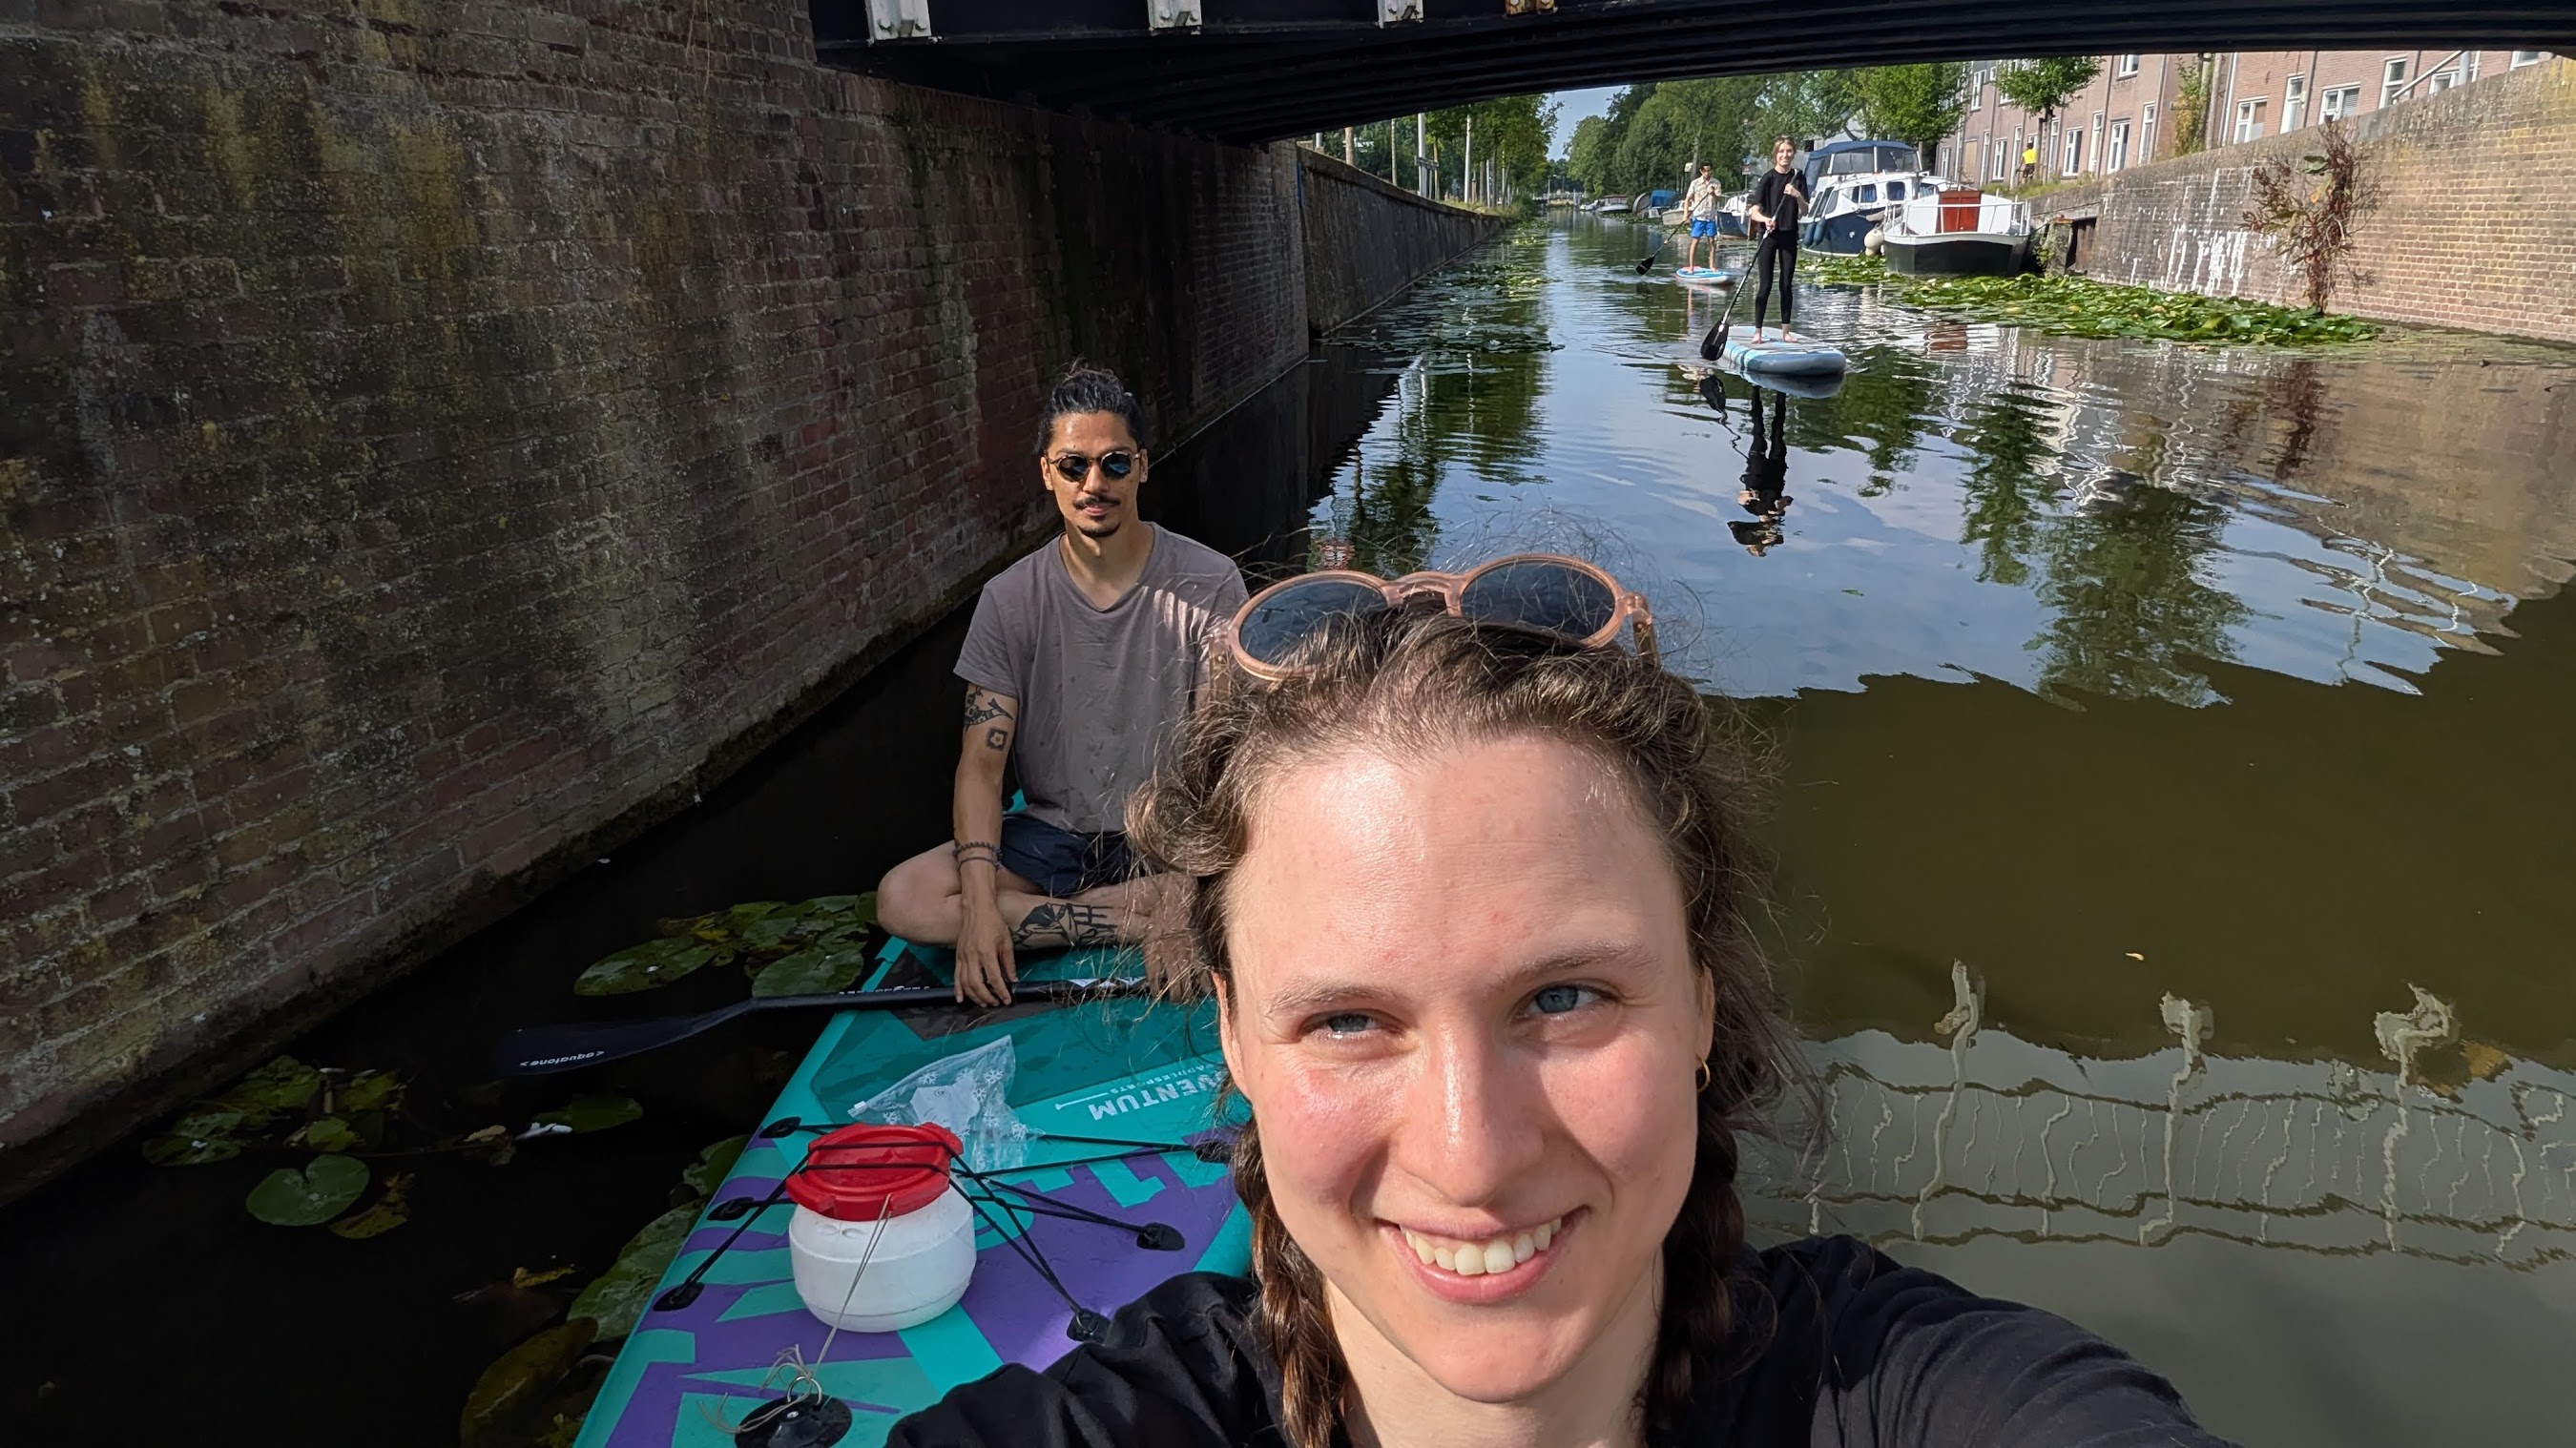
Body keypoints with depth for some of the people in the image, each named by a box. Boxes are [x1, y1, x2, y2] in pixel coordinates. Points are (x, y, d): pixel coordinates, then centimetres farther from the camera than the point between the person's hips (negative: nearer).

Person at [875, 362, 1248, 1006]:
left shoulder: (1208, 584, -9)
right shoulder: (1010, 599, -4)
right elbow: (981, 761, -7)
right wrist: (979, 904, -21)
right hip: (1053, 834, 2)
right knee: (902, 899, -20)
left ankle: (1045, 913, -14)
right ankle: (1151, 917, -14)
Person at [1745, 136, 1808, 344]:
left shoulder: (1798, 179, 5)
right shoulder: (1768, 178, -6)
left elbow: (1805, 211, 1)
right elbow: (1754, 211, -11)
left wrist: (1798, 196, -18)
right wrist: (1765, 219, -32)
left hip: (1789, 235, 4)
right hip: (1769, 235, -4)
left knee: (1787, 285, 7)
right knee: (1764, 286, -6)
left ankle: (1785, 331, 13)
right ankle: (1757, 331, 0)